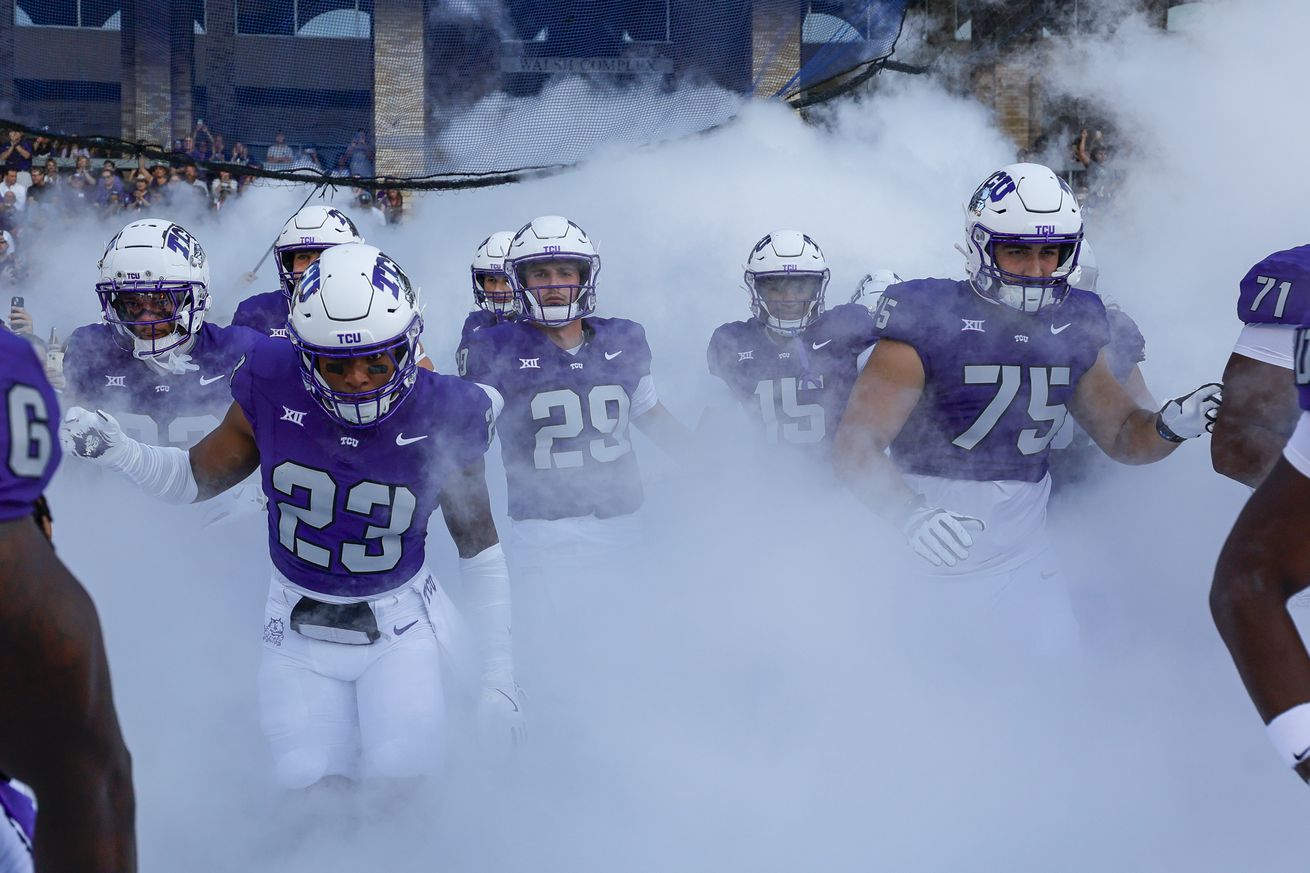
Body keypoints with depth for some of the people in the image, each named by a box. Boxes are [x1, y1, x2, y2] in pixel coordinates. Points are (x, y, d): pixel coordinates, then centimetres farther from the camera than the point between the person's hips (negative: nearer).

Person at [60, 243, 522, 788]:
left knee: (399, 768, -21)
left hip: (398, 625, -1)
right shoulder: (274, 393, -14)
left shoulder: (440, 418, -15)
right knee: (306, 776, -15)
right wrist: (112, 449, -18)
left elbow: (479, 546, -2)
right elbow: (193, 480, 1)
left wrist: (498, 671, 0)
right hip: (298, 623, 1)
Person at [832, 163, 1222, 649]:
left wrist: (1172, 426, -8)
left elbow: (1121, 435, 15)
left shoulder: (1073, 329, 5)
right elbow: (855, 445, -17)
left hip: (1021, 559, 5)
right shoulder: (930, 322, -13)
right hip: (928, 555, -5)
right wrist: (912, 517, -35)